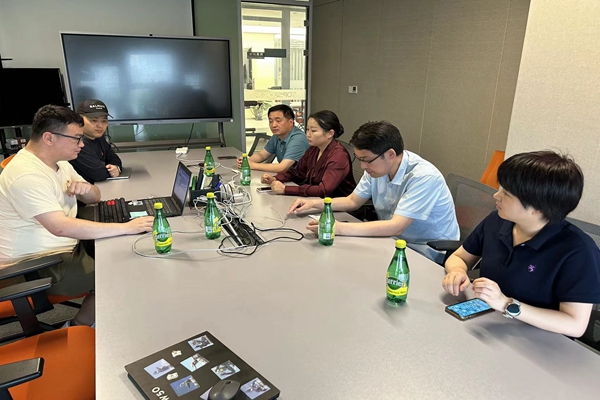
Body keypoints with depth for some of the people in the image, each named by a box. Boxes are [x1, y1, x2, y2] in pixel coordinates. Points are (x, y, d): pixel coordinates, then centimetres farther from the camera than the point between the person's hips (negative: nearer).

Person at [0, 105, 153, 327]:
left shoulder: (58, 161, 4)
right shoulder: (26, 175, -27)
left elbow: (94, 198, 11)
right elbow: (61, 227, -37)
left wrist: (85, 188, -14)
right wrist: (126, 227, -37)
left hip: (65, 247, 9)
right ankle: (79, 328, 10)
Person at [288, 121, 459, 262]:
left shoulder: (423, 177, -26)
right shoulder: (376, 166, -5)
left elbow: (395, 227, -32)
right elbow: (352, 201, 8)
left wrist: (339, 228, -37)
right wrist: (314, 203, -7)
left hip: (429, 257, -6)